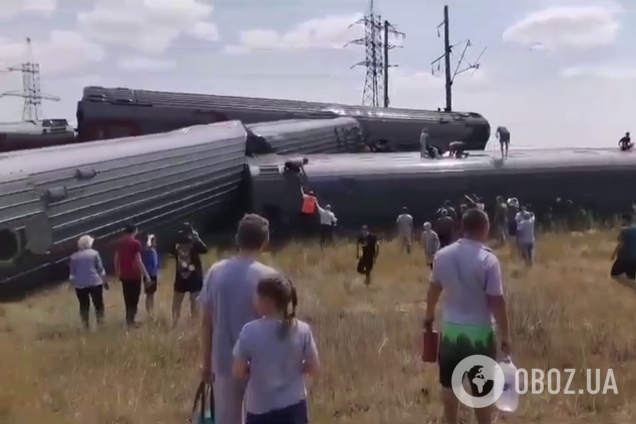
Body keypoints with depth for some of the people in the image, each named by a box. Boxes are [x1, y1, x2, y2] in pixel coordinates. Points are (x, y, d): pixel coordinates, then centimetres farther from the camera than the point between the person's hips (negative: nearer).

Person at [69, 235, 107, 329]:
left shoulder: (74, 256, 6)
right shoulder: (94, 253, -2)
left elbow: (72, 273, 8)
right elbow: (100, 269, -2)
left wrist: (73, 283, 19)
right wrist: (104, 281, 6)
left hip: (80, 284, 2)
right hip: (94, 282, -2)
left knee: (84, 305, 9)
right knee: (98, 303, 8)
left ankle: (86, 324, 11)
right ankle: (100, 321, 8)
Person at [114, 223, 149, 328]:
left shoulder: (120, 243, 7)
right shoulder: (136, 243, -13)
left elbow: (116, 259, 11)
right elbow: (138, 261, -17)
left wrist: (118, 273, 23)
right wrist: (146, 274, -13)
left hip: (124, 275, 6)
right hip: (134, 275, -6)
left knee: (127, 298, 16)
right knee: (134, 299, 2)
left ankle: (128, 319, 23)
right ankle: (131, 320, 2)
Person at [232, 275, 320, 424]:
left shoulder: (250, 331, -15)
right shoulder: (302, 330, -9)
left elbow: (238, 372, -9)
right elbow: (313, 367, -2)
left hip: (261, 409, -2)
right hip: (294, 406, 2)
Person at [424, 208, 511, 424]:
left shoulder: (443, 255, -2)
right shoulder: (488, 259, -18)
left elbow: (434, 288, 12)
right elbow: (496, 301, -17)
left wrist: (429, 315, 28)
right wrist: (505, 335, -7)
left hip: (450, 328, 5)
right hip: (479, 332, -4)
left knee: (449, 384, 20)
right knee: (482, 390, 9)